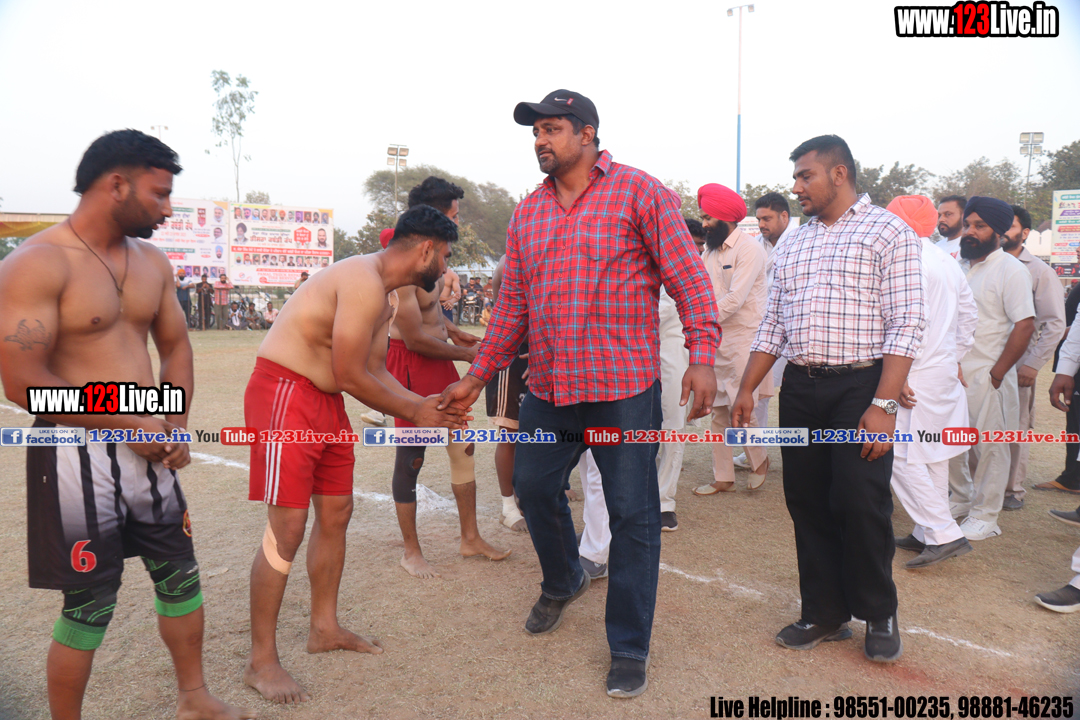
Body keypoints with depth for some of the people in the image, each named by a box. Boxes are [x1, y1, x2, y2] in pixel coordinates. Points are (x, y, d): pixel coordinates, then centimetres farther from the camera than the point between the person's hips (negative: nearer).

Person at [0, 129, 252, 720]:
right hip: (79, 456, -7)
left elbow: (175, 346, 16)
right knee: (89, 604, 4)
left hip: (147, 449, 7)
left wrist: (175, 423, 0)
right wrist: (131, 423, -15)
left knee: (180, 576, 16)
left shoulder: (152, 262, 8)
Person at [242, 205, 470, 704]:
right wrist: (414, 413, -8)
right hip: (284, 394, -10)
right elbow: (351, 376, -20)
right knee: (287, 527, -8)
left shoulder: (382, 296, 12)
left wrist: (429, 406, 10)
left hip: (327, 401, 11)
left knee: (336, 513, 14)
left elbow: (375, 372, 16)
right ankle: (261, 662, 5)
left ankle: (324, 628, 30)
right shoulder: (365, 283, -21)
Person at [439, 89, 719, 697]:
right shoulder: (528, 213, 13)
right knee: (534, 486, 15)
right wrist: (476, 377, 13)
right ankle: (564, 580, 46)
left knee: (633, 515, 1)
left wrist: (702, 356, -17)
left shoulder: (639, 192, -3)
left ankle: (630, 648, 18)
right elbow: (512, 305, 16)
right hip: (548, 389, 6)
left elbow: (689, 278, -6)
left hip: (623, 389, -5)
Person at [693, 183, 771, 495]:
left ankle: (759, 460, 21)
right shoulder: (710, 250, 14)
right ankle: (723, 478, 17)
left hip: (742, 338, -7)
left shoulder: (749, 249, -10)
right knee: (718, 412, 8)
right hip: (714, 339, 7)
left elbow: (734, 299, -18)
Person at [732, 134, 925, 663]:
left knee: (861, 505, -5)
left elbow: (906, 325, -10)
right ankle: (825, 614, 22)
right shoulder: (793, 244, 16)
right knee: (807, 505, 8)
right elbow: (773, 324, 17)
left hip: (860, 387, -5)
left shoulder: (889, 233, -1)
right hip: (800, 389, 6)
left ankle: (879, 614, 19)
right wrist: (747, 390, 10)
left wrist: (883, 405, -18)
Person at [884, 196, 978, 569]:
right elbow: (969, 315, 19)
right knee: (932, 456, 14)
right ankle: (928, 534, 23)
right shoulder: (948, 262, 14)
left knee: (903, 457, -5)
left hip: (918, 377, -10)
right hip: (945, 371, 10)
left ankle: (945, 534, -6)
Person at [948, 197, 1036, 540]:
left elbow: (1025, 325, -14)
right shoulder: (958, 265, 11)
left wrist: (997, 373, -15)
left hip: (988, 374, -6)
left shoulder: (1011, 270, -9)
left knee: (990, 446, 2)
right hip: (953, 371, 6)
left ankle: (985, 516, 13)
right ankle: (961, 499, 31)